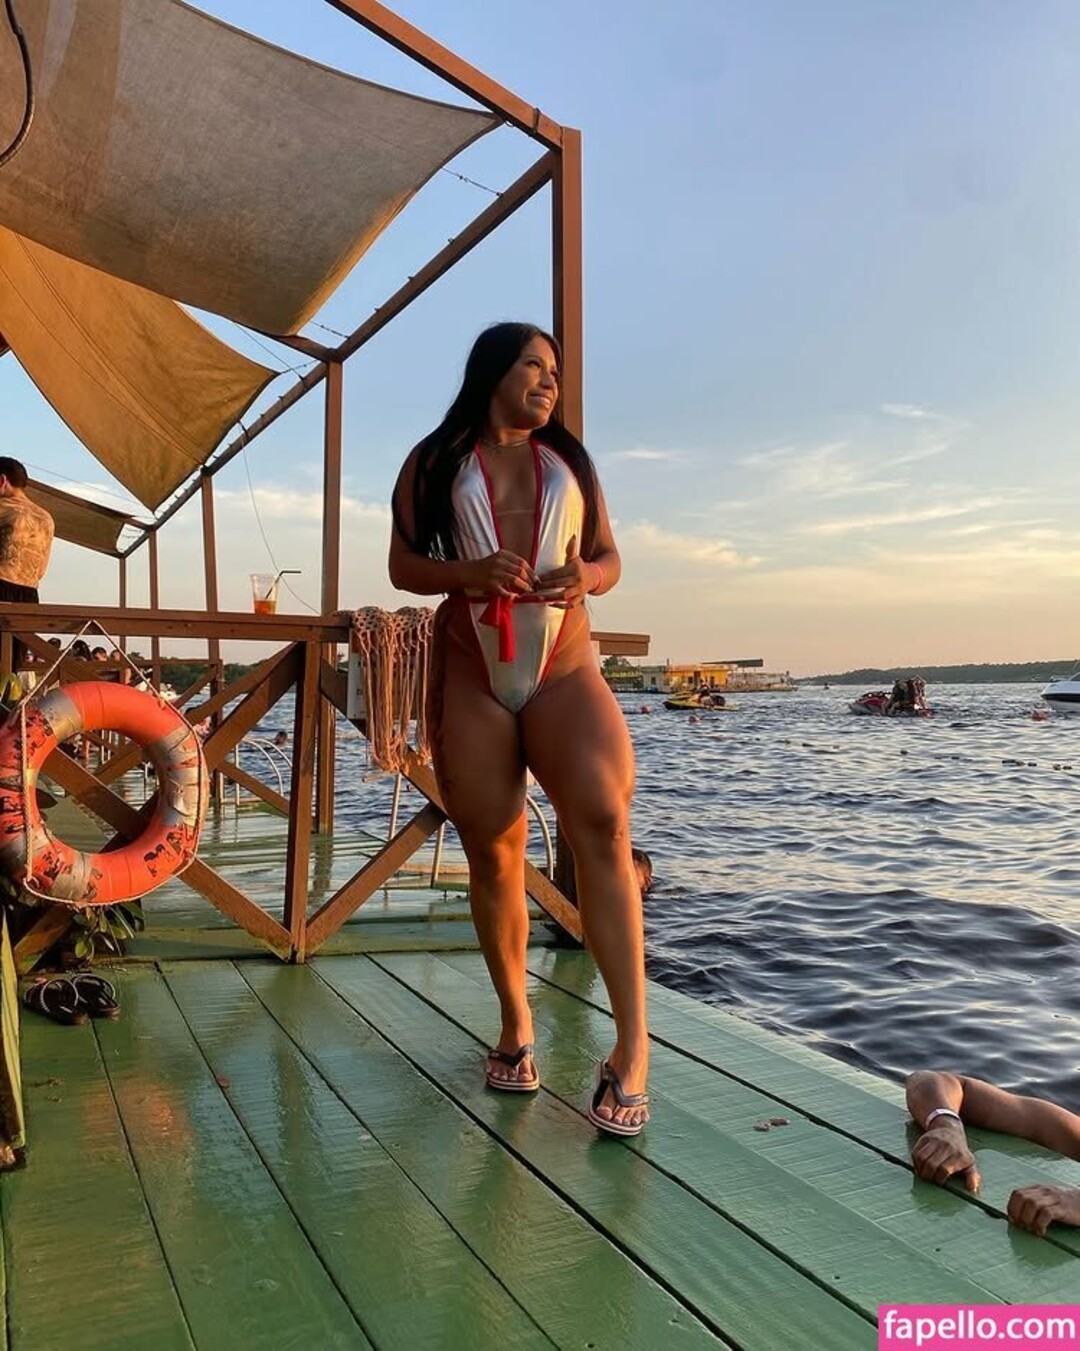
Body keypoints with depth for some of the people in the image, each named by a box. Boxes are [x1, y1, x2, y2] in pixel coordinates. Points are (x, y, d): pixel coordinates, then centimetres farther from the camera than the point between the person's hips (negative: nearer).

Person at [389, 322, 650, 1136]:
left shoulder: (570, 460, 16)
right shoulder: (436, 463, 9)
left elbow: (609, 558, 17)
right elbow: (403, 564, 5)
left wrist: (586, 576, -7)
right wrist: (468, 572, -15)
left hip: (566, 673, 1)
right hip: (471, 679, 0)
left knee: (603, 821, -21)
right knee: (494, 856, 3)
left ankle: (632, 1048, -20)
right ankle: (516, 1024, 22)